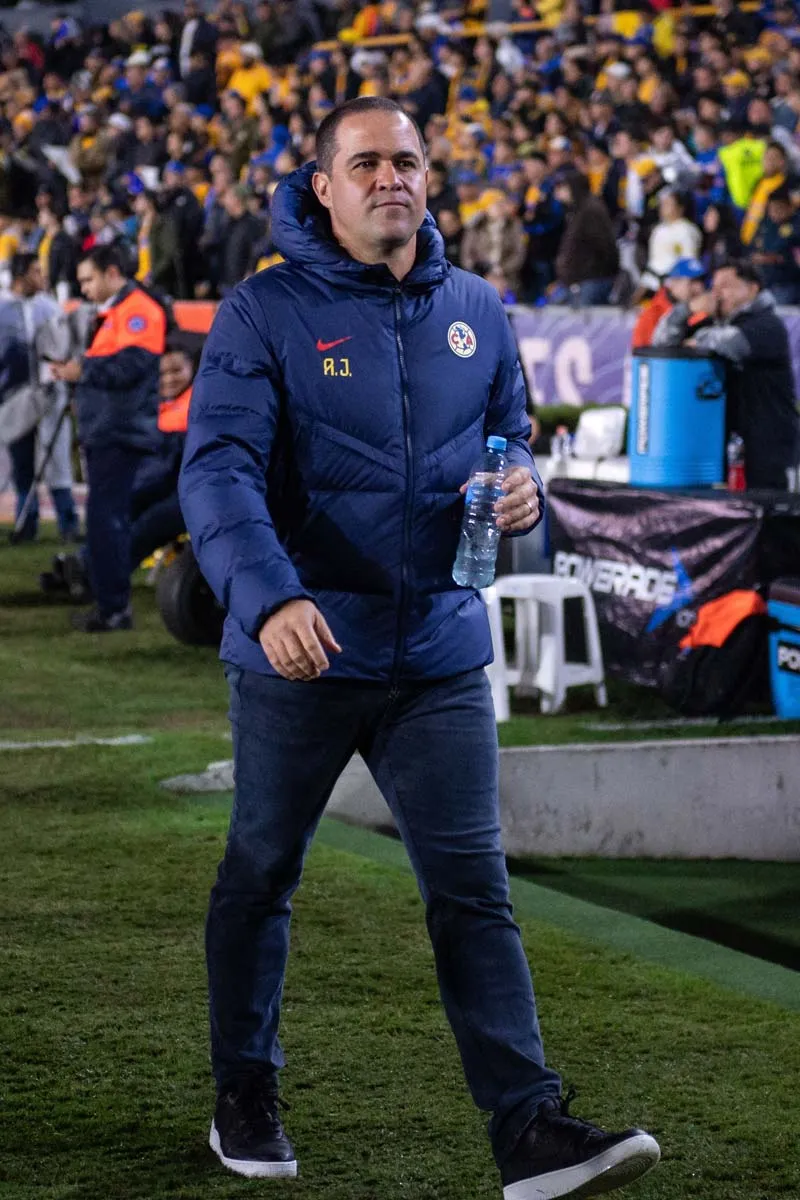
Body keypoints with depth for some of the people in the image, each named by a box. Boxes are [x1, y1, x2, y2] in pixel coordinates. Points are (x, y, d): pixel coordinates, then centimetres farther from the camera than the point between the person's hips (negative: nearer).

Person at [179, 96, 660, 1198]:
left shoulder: (476, 311, 8)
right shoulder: (265, 314, -8)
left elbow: (510, 433, 22)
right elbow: (218, 468, -19)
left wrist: (525, 486, -4)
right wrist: (269, 597, -35)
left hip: (440, 653, 3)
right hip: (298, 653, -3)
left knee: (473, 888, -3)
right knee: (261, 873, 13)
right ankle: (244, 1098, 30)